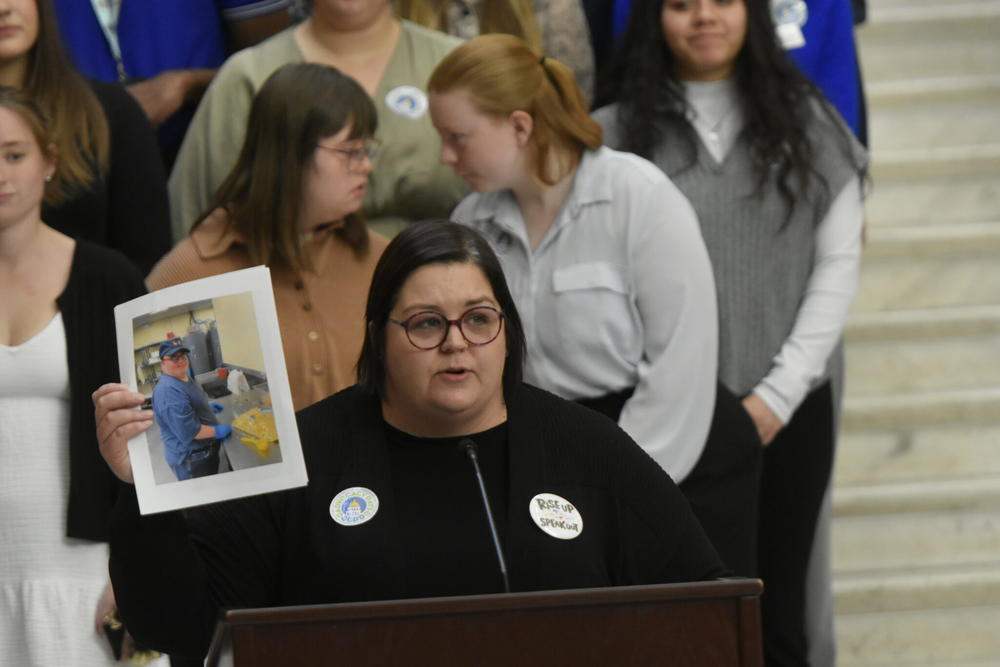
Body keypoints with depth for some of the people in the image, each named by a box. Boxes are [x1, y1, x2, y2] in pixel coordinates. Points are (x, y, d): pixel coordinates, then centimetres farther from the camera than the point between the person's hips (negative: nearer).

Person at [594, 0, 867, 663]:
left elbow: (839, 264, 5)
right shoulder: (615, 135, 2)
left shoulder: (806, 124, 8)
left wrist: (778, 395, -4)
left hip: (789, 408, 2)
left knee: (776, 609, 4)